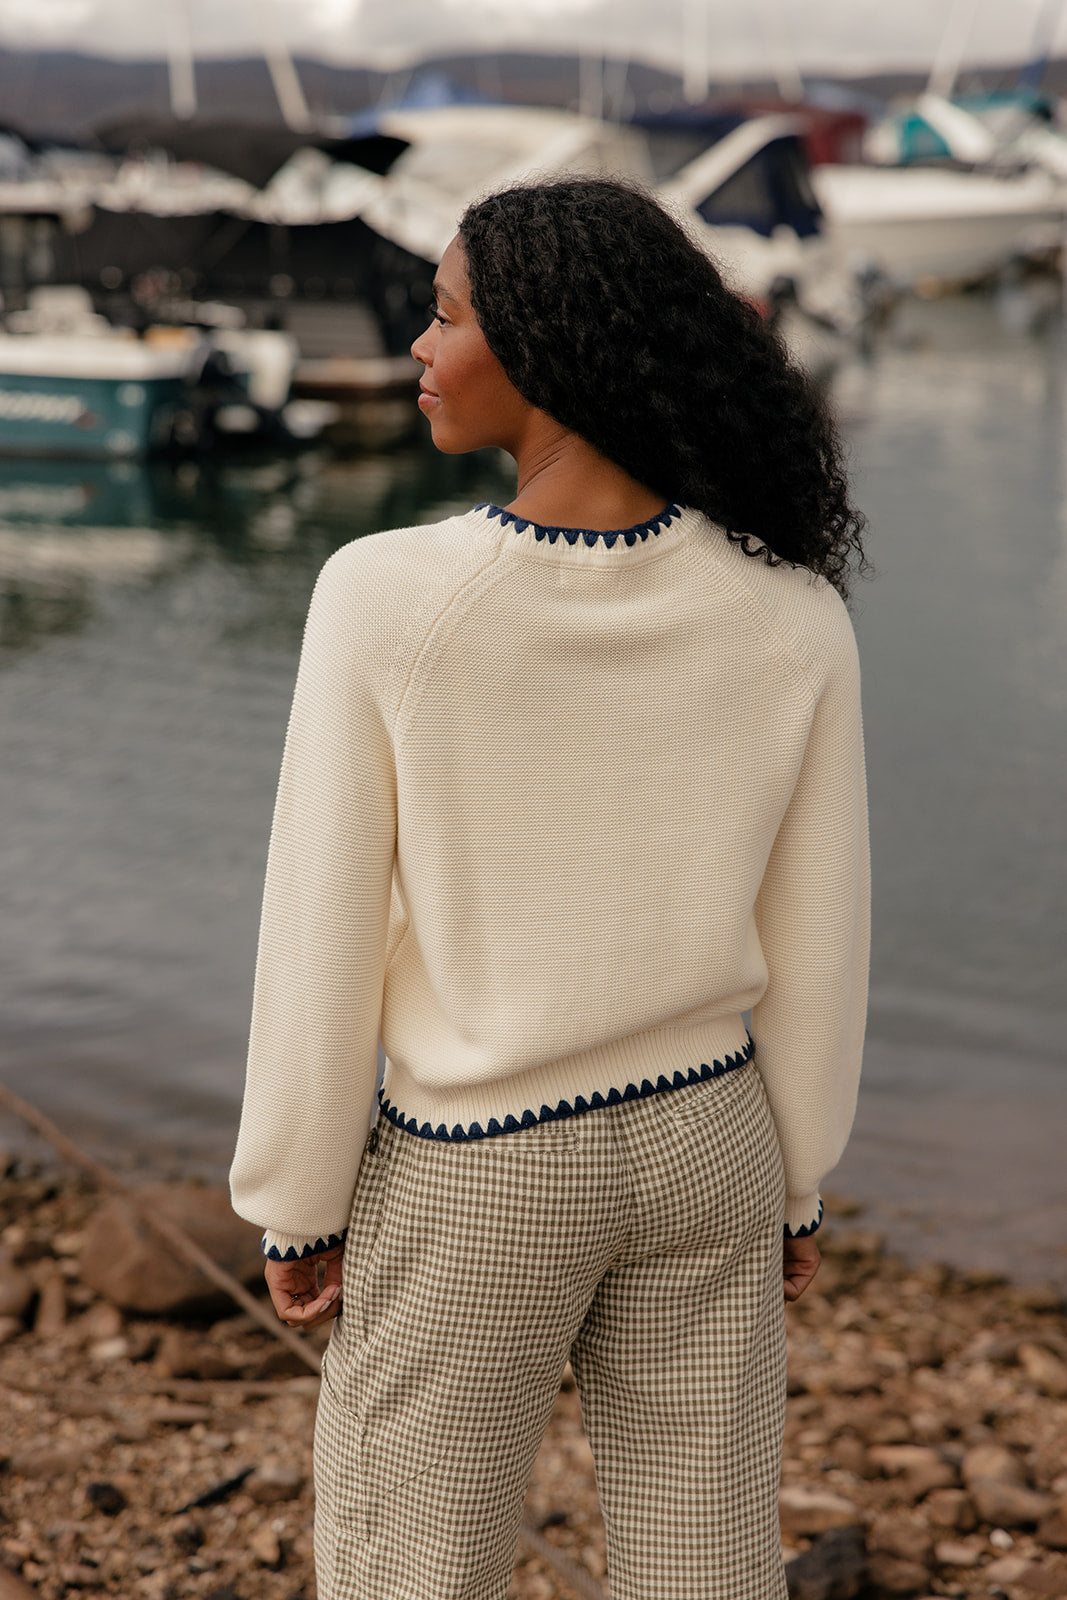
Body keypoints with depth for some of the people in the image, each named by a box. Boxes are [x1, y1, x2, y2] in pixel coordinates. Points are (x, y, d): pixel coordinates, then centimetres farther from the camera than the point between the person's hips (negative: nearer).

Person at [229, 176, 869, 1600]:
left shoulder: (384, 597, -24)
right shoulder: (794, 613, -15)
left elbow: (322, 944, -16)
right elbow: (813, 943, -5)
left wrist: (296, 1202, -1)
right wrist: (796, 1182, 11)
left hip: (475, 1177, -3)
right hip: (700, 1141, 3)